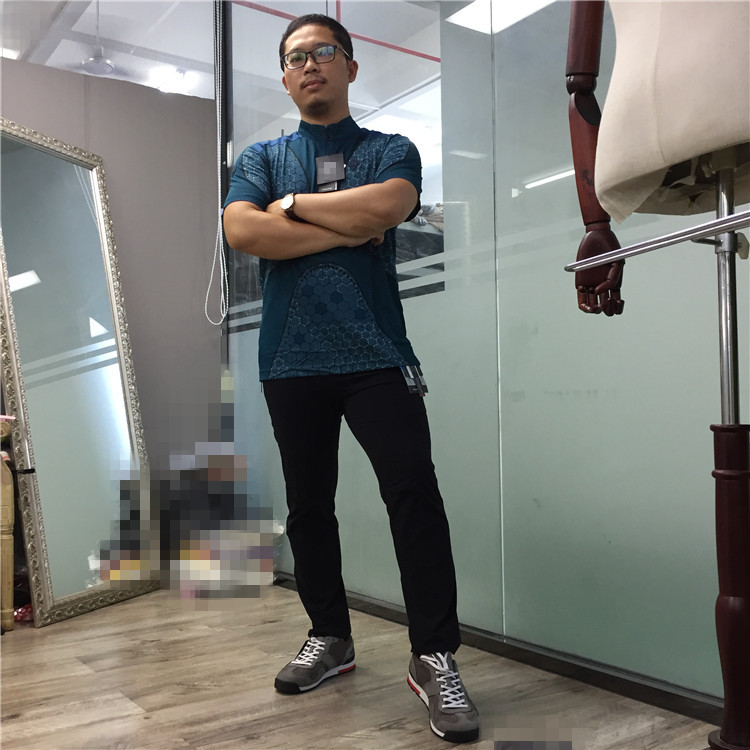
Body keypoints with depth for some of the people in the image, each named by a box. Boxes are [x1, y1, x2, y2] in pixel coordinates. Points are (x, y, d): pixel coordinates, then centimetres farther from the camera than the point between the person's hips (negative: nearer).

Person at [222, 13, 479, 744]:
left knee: (414, 492, -11)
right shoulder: (259, 157, 13)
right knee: (307, 506, 11)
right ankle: (329, 636, 29)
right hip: (291, 360, 3)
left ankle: (434, 657, 1)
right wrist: (349, 228, -10)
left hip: (375, 354, -2)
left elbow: (386, 206, -15)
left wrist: (295, 204, -3)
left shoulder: (392, 150, 9)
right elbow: (242, 232, -7)